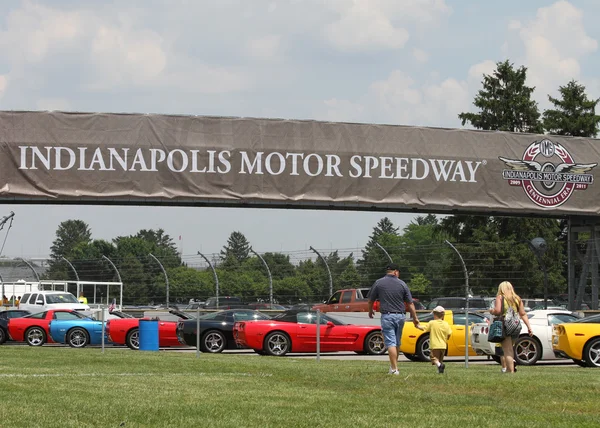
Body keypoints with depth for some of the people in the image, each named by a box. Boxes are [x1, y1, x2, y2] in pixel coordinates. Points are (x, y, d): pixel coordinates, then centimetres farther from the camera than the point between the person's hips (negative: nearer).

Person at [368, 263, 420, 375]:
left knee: (391, 343, -6)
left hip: (387, 316, -3)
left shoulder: (378, 283, -3)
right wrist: (415, 318, 11)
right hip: (400, 316, 3)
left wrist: (370, 311, 26)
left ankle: (394, 369, -14)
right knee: (397, 343, 16)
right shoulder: (402, 284, 1)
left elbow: (371, 300, 6)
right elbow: (410, 303, 3)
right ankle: (394, 365, 25)